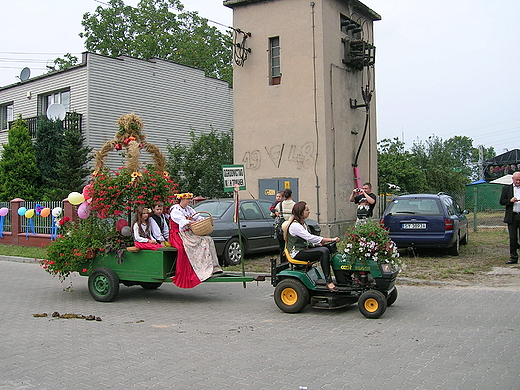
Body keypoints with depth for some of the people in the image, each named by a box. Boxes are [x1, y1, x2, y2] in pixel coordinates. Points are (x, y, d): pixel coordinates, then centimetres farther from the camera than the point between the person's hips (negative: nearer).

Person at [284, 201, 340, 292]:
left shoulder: (303, 224, 15)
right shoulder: (295, 225, -17)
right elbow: (310, 238, -24)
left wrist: (317, 244, 0)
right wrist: (331, 240, -23)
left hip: (305, 249, 9)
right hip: (297, 253, -9)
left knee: (328, 249, -8)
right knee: (324, 251, -26)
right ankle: (329, 282, -25)